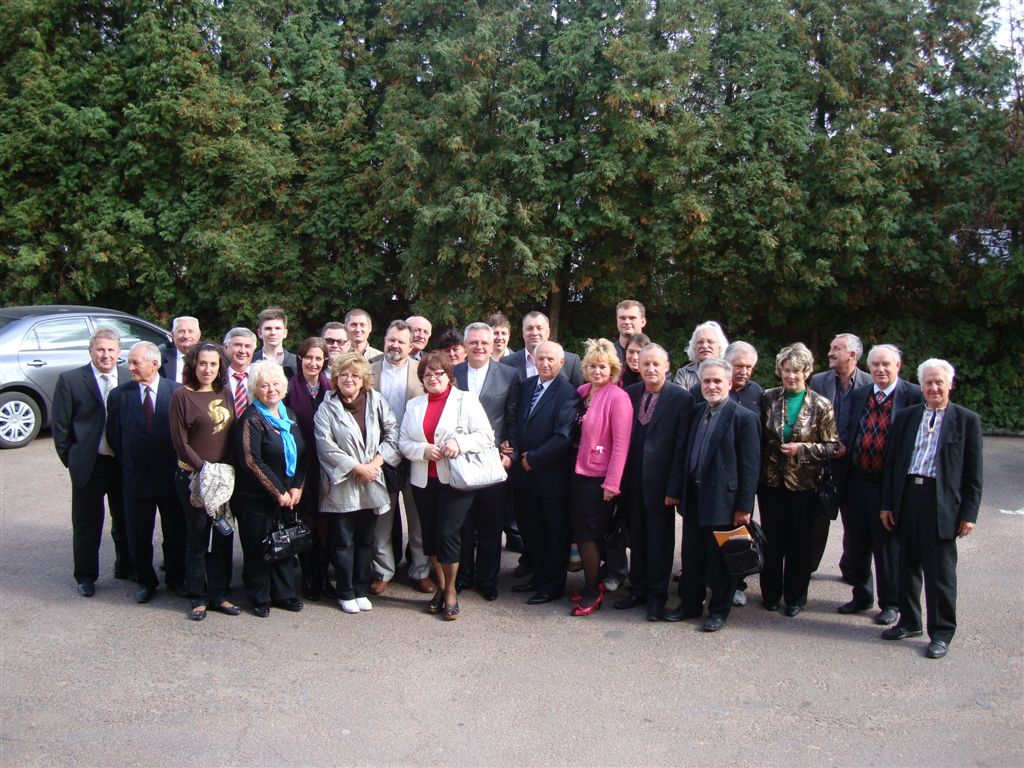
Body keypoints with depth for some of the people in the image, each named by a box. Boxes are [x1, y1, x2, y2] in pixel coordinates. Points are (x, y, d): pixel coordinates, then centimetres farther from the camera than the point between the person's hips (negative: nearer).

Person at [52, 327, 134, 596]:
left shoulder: (130, 379, 1)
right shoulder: (70, 380, -6)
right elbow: (60, 425, -3)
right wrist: (70, 459, -3)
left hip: (124, 463, 3)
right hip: (88, 464, -2)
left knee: (126, 521, 16)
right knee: (87, 525, 9)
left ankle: (125, 568, 34)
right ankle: (86, 577, 24)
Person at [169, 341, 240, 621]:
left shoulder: (224, 393, 7)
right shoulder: (182, 395, -8)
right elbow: (180, 442, -9)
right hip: (193, 477, -5)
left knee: (224, 535, 9)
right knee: (197, 537, 4)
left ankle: (219, 594, 21)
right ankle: (198, 598, 17)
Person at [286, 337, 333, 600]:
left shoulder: (331, 387, 3)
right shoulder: (290, 388, -3)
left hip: (327, 466, 2)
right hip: (301, 466, -2)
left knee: (324, 523, 7)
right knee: (306, 522, 5)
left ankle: (322, 576, 19)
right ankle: (308, 577, 17)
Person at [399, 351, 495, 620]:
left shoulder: (466, 400, -1)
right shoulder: (414, 405, 12)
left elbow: (486, 435, -7)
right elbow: (403, 442, 7)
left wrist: (459, 442, -22)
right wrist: (423, 450, -13)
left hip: (455, 479, -4)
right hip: (423, 480, 5)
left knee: (448, 533, -9)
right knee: (430, 534, 9)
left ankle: (451, 591, 9)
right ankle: (440, 587, 26)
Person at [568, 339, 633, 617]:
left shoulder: (618, 397, -13)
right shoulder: (583, 392, 6)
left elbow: (621, 444, -15)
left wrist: (612, 484, -16)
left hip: (599, 478, -6)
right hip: (579, 473, 6)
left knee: (587, 534, 0)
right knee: (581, 534, 12)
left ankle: (593, 593, 15)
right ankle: (592, 585, 28)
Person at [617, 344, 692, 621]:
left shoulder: (681, 398, -8)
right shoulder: (629, 394, 4)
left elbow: (682, 446, -11)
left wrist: (674, 487, -13)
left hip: (659, 481, -4)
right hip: (633, 481, 4)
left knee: (660, 540, 7)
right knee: (636, 538, 14)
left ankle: (657, 596, 19)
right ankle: (638, 589, 28)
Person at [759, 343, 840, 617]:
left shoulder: (820, 405, -6)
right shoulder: (768, 398, 0)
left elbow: (832, 446, -4)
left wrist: (802, 449, -16)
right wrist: (758, 468, -1)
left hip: (803, 483, -2)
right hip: (771, 480, 2)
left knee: (799, 542, 9)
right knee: (772, 539, 10)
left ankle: (795, 597, 23)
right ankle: (771, 593, 25)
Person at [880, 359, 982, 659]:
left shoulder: (967, 420, 0)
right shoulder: (905, 417, 10)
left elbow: (973, 473, 0)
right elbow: (891, 463, 11)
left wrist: (969, 513, -5)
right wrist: (887, 504, 6)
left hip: (942, 504, -4)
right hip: (907, 499, 4)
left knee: (940, 573, 3)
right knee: (907, 566, 14)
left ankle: (941, 633, 15)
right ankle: (909, 622, 29)